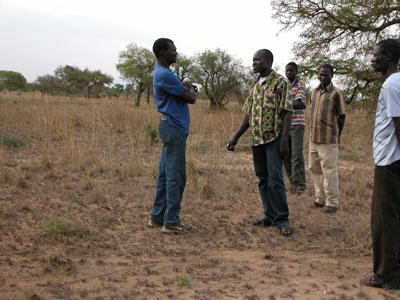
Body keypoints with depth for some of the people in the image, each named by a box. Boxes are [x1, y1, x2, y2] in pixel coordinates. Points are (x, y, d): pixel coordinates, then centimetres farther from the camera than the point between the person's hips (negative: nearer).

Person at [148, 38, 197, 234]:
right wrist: (191, 90, 8)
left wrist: (186, 89, -1)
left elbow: (182, 93, 21)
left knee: (166, 174, 13)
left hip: (172, 127, 11)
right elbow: (190, 98, -14)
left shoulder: (164, 73, 18)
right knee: (176, 176, -7)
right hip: (174, 128, -11)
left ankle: (157, 216, 19)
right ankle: (171, 222, -2)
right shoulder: (165, 75, -16)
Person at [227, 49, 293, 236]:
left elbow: (287, 113, -10)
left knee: (275, 179, -9)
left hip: (274, 138, -7)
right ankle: (270, 216, 19)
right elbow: (248, 115, 18)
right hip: (257, 139, 7)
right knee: (263, 179, 10)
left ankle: (282, 220, -3)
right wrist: (235, 138, 12)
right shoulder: (254, 86, 16)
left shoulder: (280, 82, -5)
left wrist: (284, 141, -17)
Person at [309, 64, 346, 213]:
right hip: (314, 138, 7)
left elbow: (341, 117, -2)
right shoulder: (314, 92, 13)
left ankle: (332, 202, 3)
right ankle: (321, 198, 23)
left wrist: (336, 137, 2)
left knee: (329, 170, -4)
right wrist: (313, 132, 17)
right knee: (314, 169, 11)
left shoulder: (336, 93, -6)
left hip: (329, 139, -7)